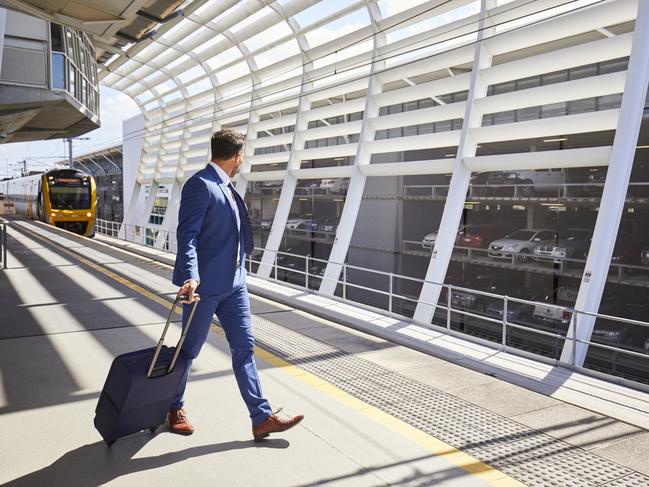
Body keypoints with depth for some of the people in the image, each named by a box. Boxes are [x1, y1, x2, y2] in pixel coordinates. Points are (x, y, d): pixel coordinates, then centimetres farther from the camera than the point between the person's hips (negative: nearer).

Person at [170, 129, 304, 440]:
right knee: (189, 349, 9)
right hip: (205, 284, -8)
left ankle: (261, 418, 12)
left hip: (233, 281, 8)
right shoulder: (200, 185, -14)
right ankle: (174, 408, 31)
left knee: (244, 347, 7)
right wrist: (191, 276, -33)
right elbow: (187, 235, -21)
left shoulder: (226, 187, 13)